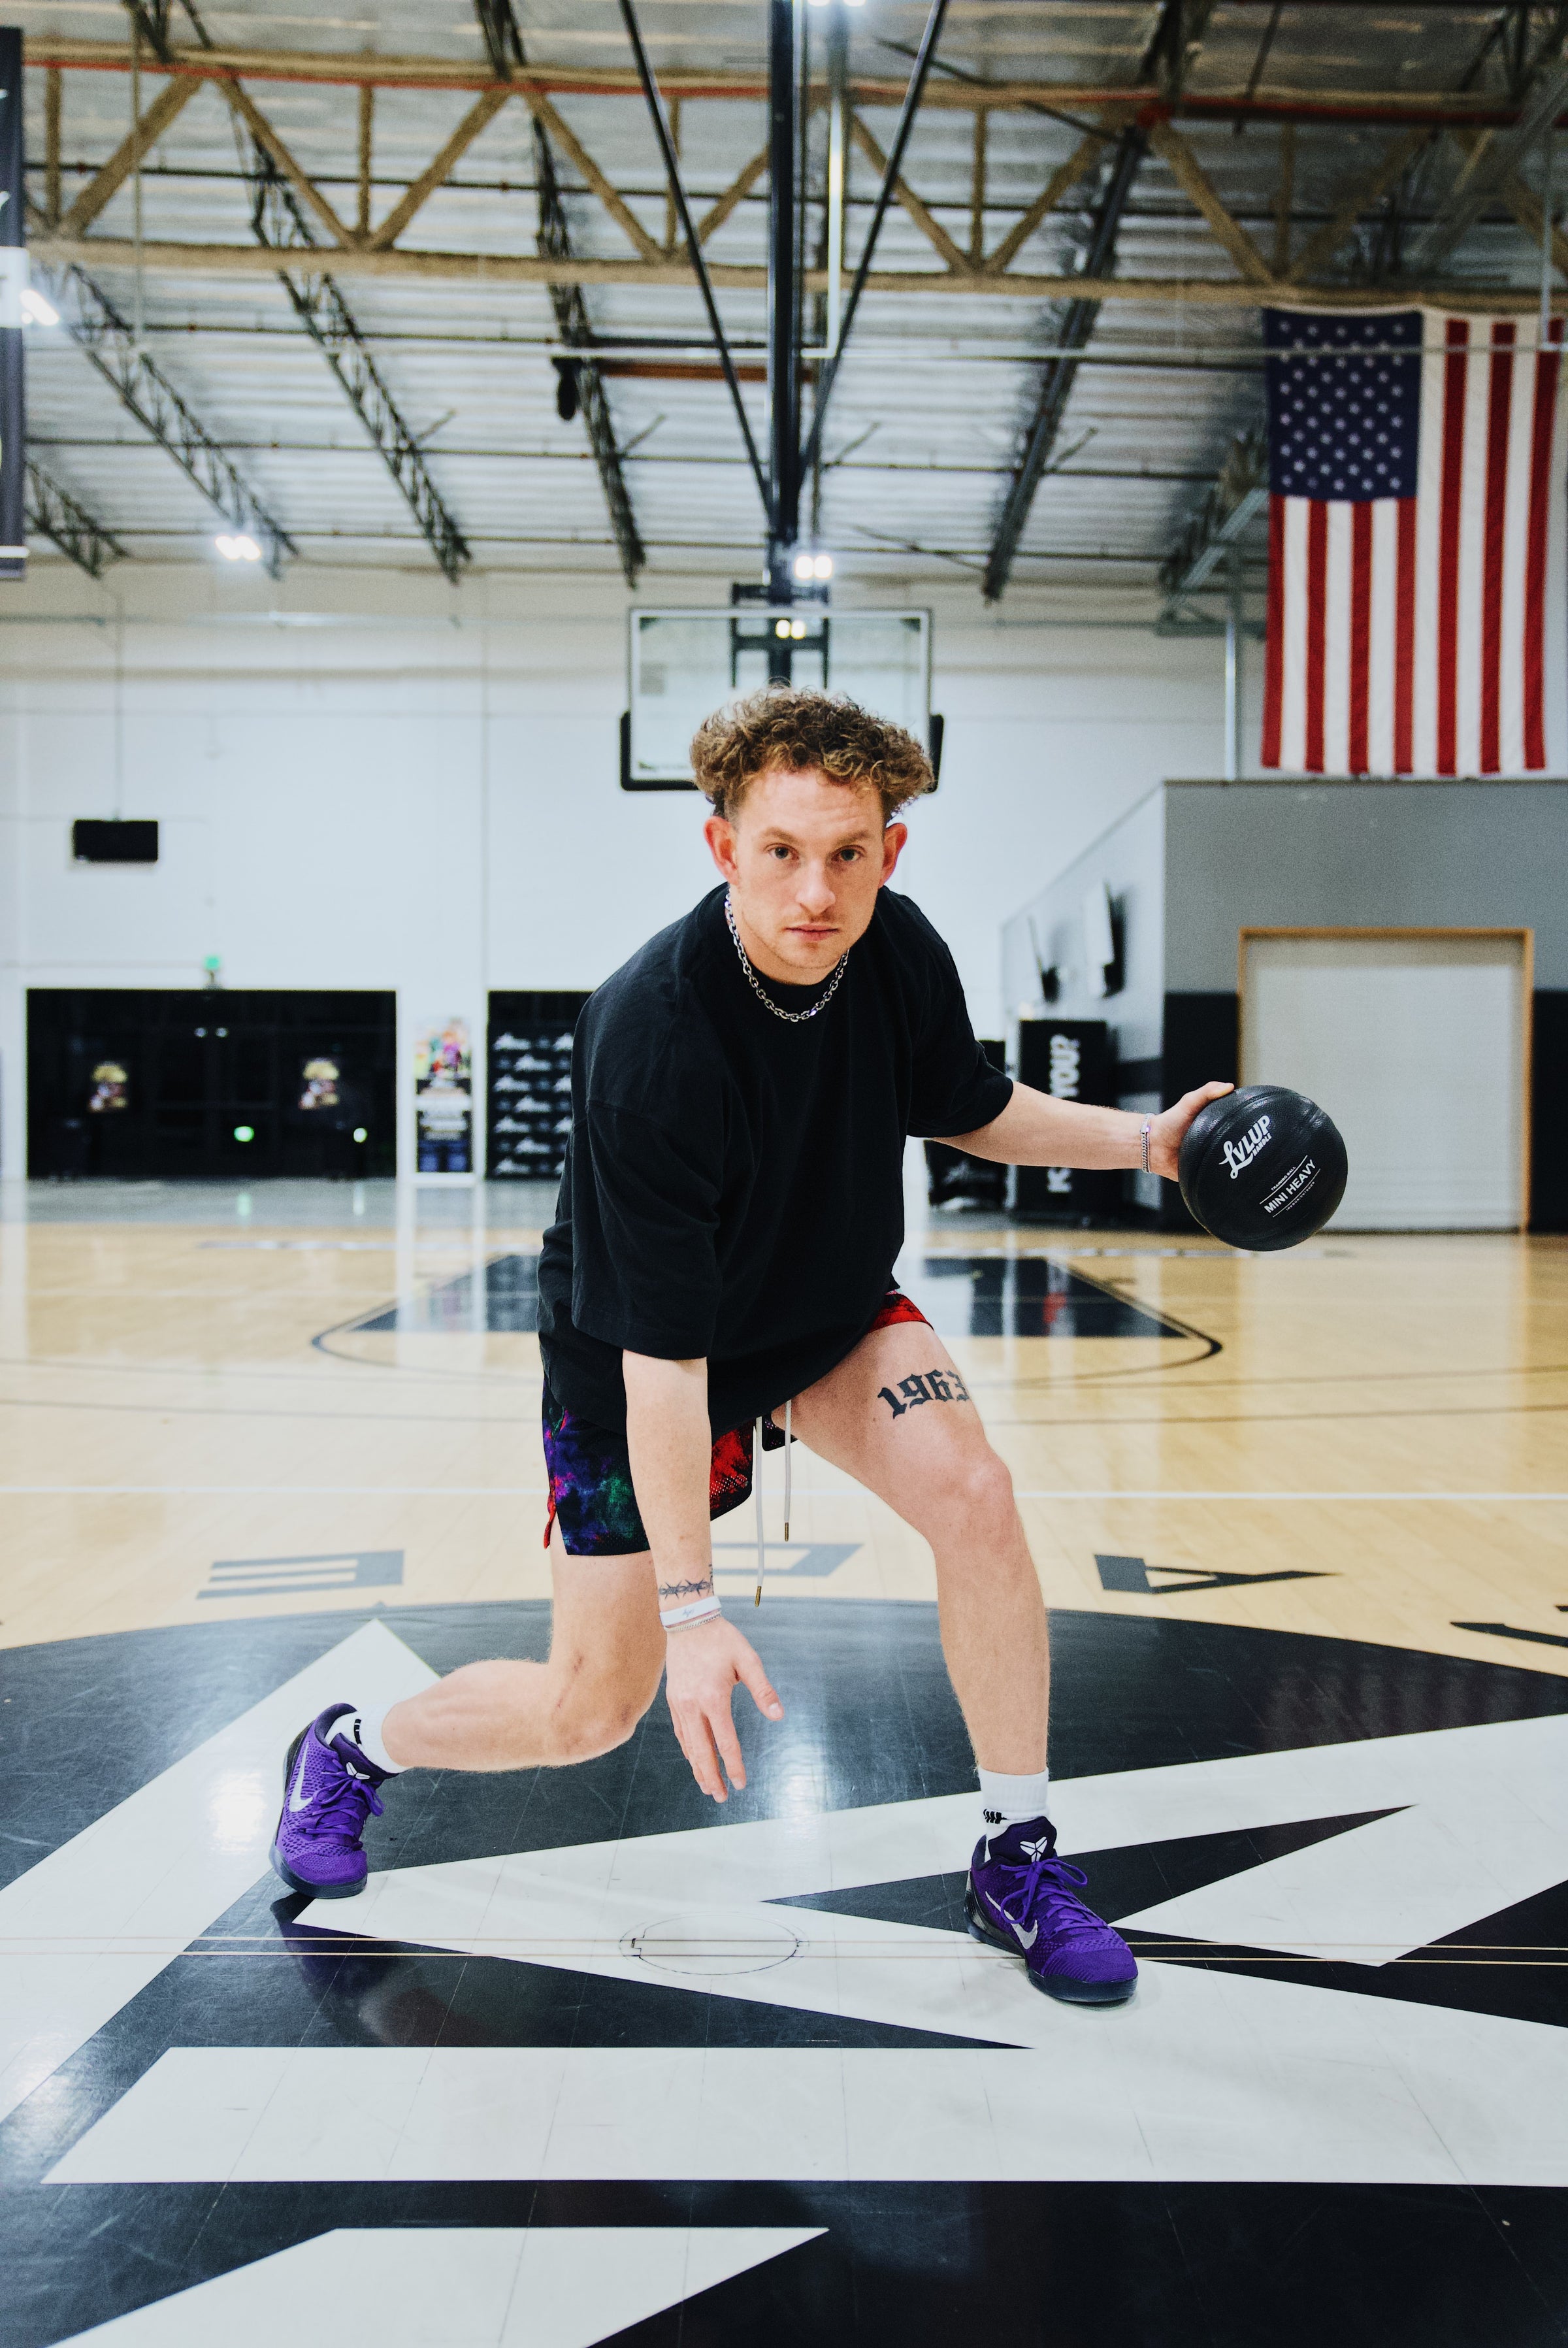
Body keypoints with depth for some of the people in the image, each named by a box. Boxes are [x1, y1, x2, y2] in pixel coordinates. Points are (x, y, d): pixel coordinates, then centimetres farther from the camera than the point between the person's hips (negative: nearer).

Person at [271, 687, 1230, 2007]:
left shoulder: (899, 951, -16)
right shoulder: (651, 1039, -36)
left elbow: (968, 1107, 7)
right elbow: (659, 1352, -34)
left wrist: (1143, 1139, -5)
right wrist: (690, 1607, -32)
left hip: (832, 1306, 5)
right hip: (628, 1360, -5)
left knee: (973, 1492, -21)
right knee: (593, 1712, 1)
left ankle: (1018, 1862, 0)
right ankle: (351, 1749, 33)